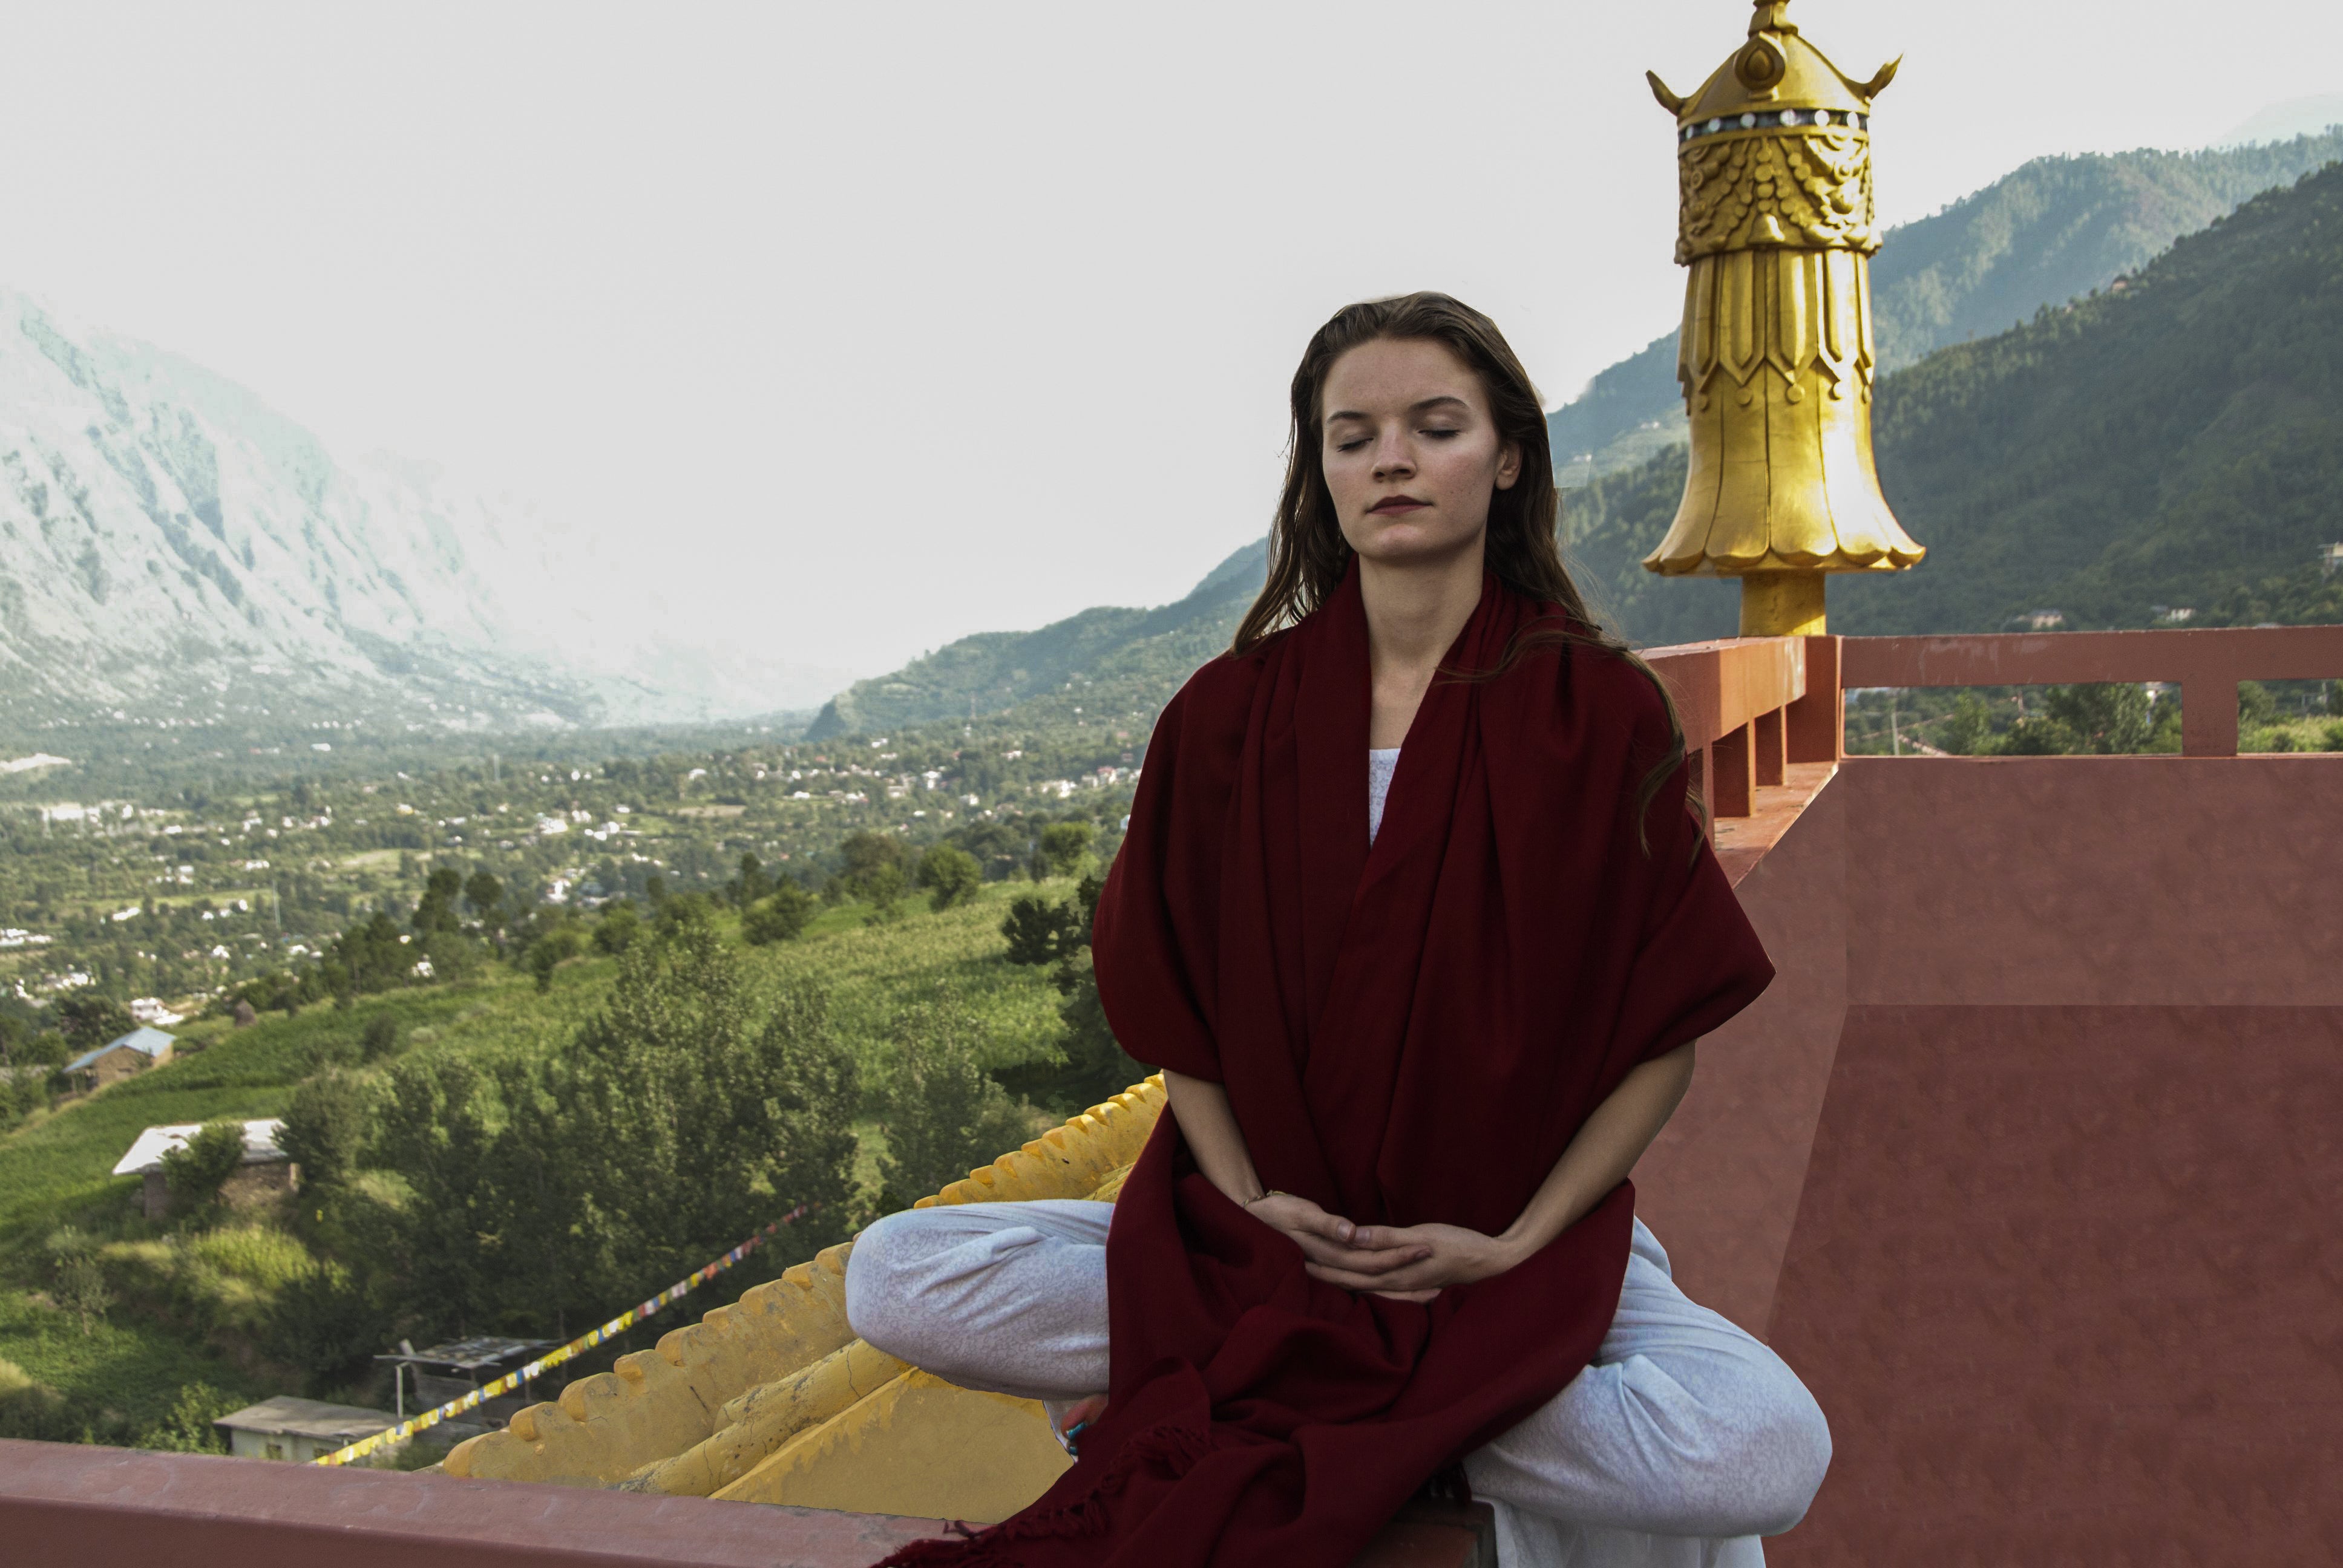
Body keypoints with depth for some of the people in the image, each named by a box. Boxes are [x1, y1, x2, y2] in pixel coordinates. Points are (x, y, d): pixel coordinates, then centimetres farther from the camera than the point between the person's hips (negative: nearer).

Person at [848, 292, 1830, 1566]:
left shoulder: (1598, 712, -5)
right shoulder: (1229, 717, 0)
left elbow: (1664, 1033, -2)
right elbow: (1173, 1007, 6)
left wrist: (1515, 1246, -12)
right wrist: (1249, 1200, -10)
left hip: (1525, 1240, -1)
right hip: (1271, 1225, 2)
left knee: (1769, 1452, -31)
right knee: (894, 1281, -19)